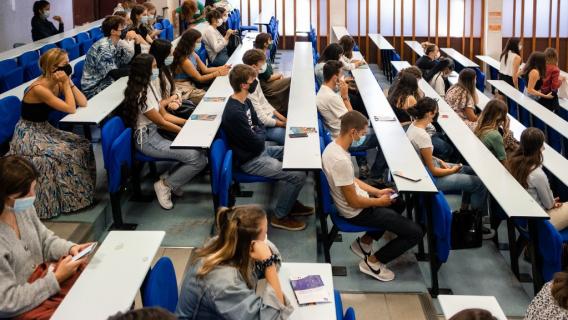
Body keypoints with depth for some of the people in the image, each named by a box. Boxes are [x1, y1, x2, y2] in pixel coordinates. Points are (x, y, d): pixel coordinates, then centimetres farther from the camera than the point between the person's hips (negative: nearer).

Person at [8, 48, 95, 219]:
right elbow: (71, 109, -27)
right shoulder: (39, 88, -25)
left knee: (83, 145, -4)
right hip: (28, 136, -8)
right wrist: (65, 83, -23)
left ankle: (81, 194, 8)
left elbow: (83, 103, -4)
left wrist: (68, 82, -11)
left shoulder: (57, 83, -1)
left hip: (44, 130, 8)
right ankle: (70, 200, -6)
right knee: (68, 153, -22)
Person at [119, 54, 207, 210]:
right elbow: (162, 122, -15)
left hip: (157, 132, 9)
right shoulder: (140, 95, -22)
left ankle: (170, 177, 8)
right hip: (147, 139, -9)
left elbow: (164, 115, 11)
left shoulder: (151, 85, 6)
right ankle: (165, 185, -1)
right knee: (198, 159, -19)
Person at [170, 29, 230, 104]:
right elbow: (199, 78, -16)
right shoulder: (185, 61, -25)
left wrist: (222, 68, -4)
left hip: (191, 85, 9)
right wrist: (218, 73, -17)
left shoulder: (193, 54, 3)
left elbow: (205, 69, 7)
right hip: (184, 91, -9)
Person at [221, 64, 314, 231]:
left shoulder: (245, 101, 2)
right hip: (250, 161, -10)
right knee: (298, 175, -16)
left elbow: (259, 126, 14)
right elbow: (256, 143, -23)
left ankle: (291, 202, 24)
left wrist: (258, 135, -7)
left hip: (259, 150, 10)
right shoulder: (235, 113, -28)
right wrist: (260, 136, -2)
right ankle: (280, 216, 1)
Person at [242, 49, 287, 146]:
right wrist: (283, 124, -12)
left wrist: (283, 118, 7)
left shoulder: (255, 80, 6)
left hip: (270, 116, 10)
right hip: (263, 127, -10)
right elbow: (261, 118, -21)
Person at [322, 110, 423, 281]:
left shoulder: (333, 146, -2)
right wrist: (380, 201, -9)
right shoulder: (341, 160, -33)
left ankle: (365, 241, 25)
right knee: (415, 233, -7)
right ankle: (372, 262, 7)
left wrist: (377, 192, 9)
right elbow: (354, 202, -25)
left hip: (355, 201, 10)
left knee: (399, 203, 31)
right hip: (357, 212, -10)